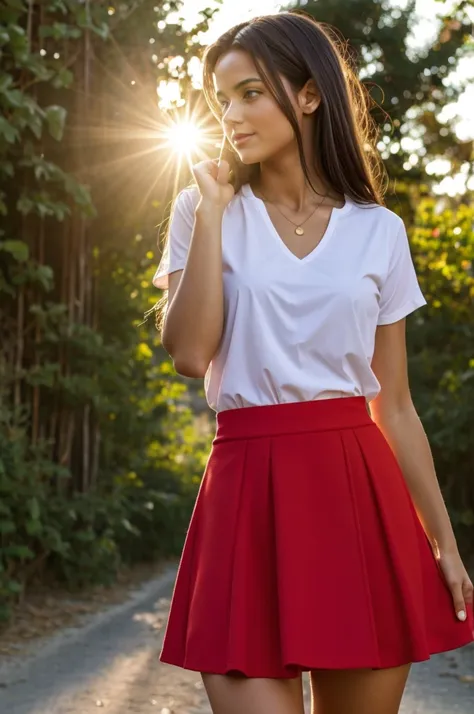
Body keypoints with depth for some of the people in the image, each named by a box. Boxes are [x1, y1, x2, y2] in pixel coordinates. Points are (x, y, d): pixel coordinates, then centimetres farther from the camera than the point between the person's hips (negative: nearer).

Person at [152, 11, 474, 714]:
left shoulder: (379, 232, 8)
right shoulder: (206, 210, 6)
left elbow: (396, 405, 10)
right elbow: (189, 354, -10)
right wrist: (212, 211, -8)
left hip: (362, 491, 2)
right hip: (249, 488, -1)